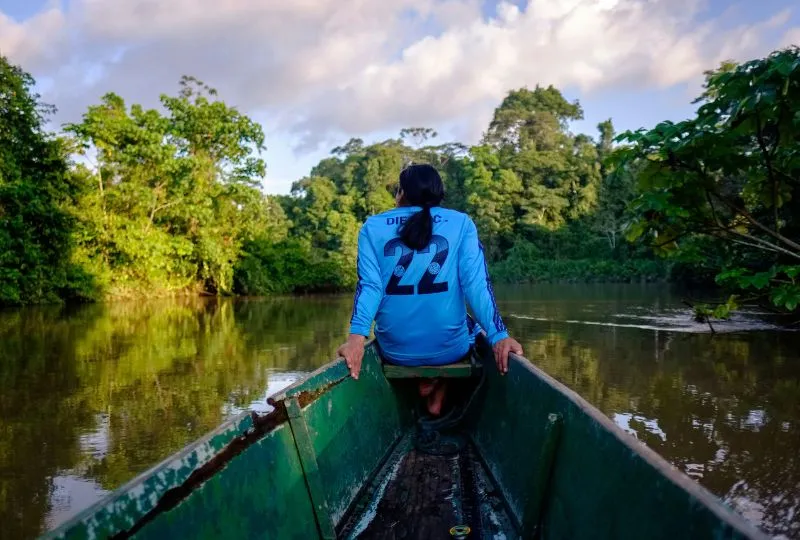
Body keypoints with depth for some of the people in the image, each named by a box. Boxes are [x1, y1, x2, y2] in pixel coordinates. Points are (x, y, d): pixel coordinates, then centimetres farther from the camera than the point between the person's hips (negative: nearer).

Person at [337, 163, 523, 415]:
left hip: (395, 351, 2)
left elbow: (369, 285, -11)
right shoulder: (461, 223, 0)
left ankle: (424, 382, 18)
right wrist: (498, 335, -16)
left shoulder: (372, 226, 2)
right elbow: (477, 283, -12)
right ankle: (437, 398, 24)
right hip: (450, 349, -2)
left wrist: (356, 337, -20)